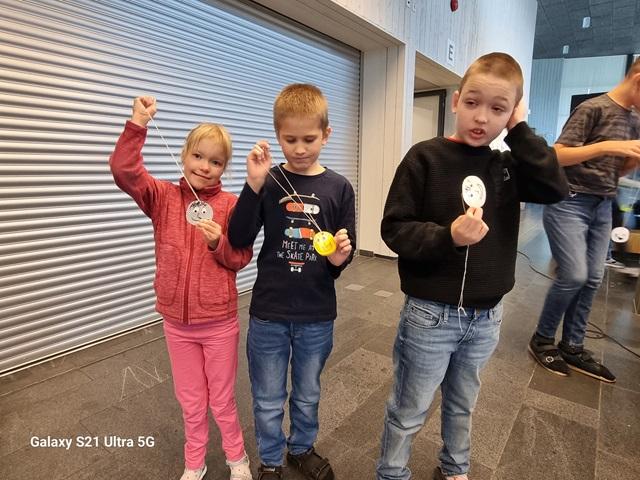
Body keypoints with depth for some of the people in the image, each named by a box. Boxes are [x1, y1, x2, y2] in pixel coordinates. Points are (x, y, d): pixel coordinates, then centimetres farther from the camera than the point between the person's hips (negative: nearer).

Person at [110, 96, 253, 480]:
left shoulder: (231, 205, -8)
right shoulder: (163, 197, -2)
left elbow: (241, 258, -6)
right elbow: (124, 170, -17)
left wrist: (219, 243, -24)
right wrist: (139, 124, -23)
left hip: (220, 322, -2)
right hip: (177, 322, 2)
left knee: (223, 400, 15)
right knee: (191, 401, 19)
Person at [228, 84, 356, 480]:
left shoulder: (339, 187, -3)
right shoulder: (268, 182, -6)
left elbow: (347, 249, 3)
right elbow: (239, 240, -13)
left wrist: (341, 257, -20)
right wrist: (253, 185, -23)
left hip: (318, 315, 1)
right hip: (268, 314, -1)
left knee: (308, 395, 23)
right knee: (268, 401, 17)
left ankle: (303, 448, 51)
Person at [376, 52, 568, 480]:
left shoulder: (508, 166, 4)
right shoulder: (426, 157, -11)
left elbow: (556, 188, -12)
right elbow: (394, 228, -14)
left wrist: (520, 132, -9)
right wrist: (446, 236, -29)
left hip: (487, 316, 5)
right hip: (431, 314, -5)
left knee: (462, 404, 26)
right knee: (408, 412, 13)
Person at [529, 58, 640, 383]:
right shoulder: (592, 109, -7)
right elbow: (557, 156, -14)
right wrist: (608, 146, -20)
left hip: (603, 207, 8)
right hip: (570, 203, -8)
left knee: (592, 279, 5)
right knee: (574, 276, -11)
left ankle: (572, 347, 17)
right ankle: (542, 340, 8)